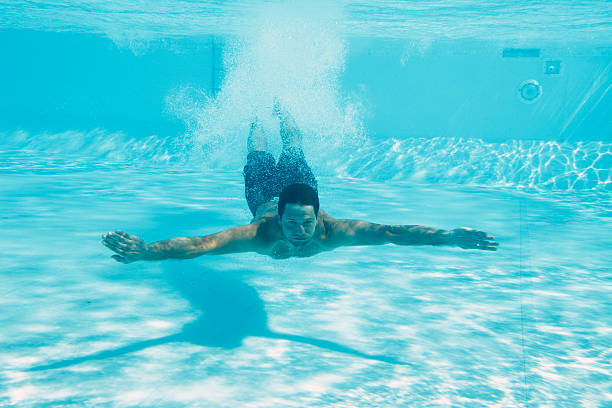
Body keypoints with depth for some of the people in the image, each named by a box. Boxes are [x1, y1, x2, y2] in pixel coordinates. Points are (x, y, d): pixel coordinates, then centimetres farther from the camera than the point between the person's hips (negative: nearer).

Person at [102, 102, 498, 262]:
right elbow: (201, 243, -59)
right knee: (258, 157, 32)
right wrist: (145, 252, -72)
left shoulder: (332, 230, -45)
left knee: (294, 152, 33)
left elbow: (391, 232, -50)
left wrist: (451, 237, -58)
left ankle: (280, 107, 60)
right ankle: (261, 116, 60)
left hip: (302, 182, 2)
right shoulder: (261, 233, -48)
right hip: (265, 192, -1)